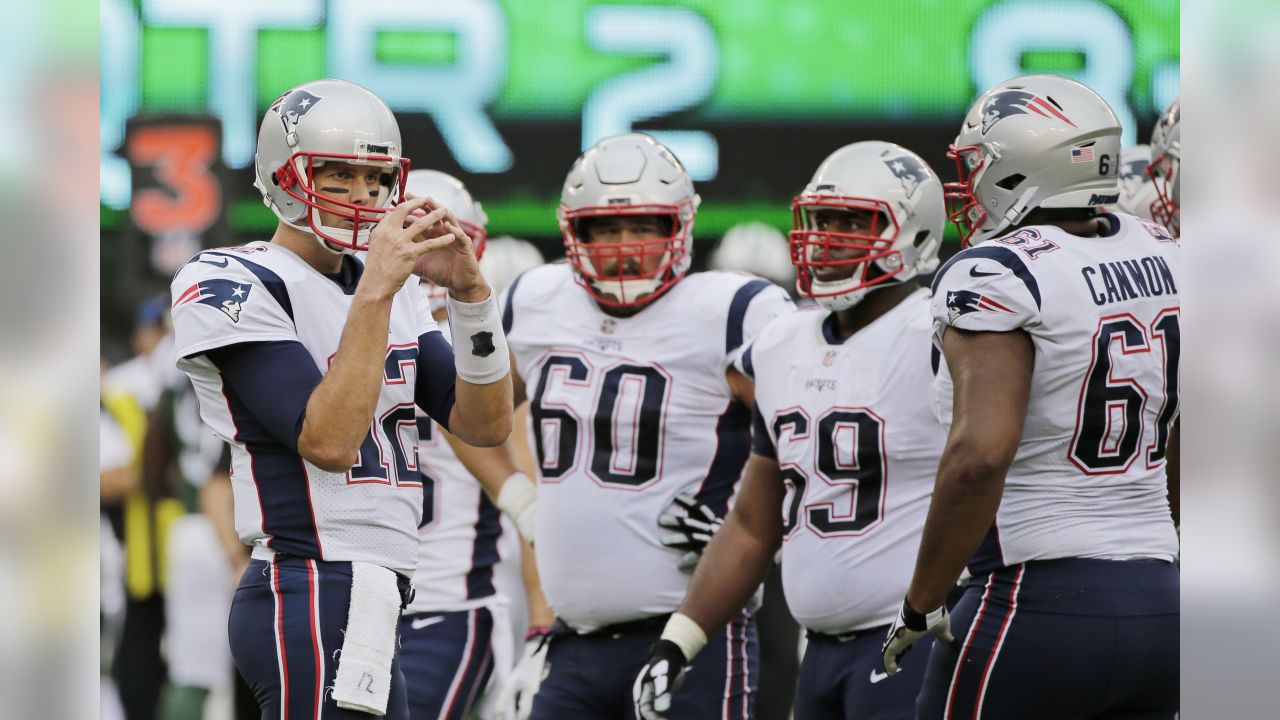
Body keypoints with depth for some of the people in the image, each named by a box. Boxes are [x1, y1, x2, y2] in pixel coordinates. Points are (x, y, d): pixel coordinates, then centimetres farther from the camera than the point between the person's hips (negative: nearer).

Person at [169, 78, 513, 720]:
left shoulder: (387, 288, 17)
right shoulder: (231, 287, -8)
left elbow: (485, 425, 11)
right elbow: (328, 442, -19)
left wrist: (469, 292, -1)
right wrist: (375, 294, -19)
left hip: (367, 608, 9)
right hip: (317, 598, -9)